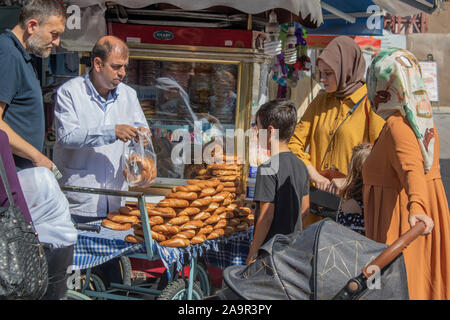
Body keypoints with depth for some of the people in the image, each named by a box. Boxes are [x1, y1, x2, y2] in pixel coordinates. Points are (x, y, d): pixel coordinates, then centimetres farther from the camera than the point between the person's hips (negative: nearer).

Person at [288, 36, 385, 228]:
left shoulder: (369, 105, -7)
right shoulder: (321, 102, 11)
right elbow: (295, 143, 9)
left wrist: (349, 181, -18)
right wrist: (316, 177, -5)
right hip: (318, 192, 5)